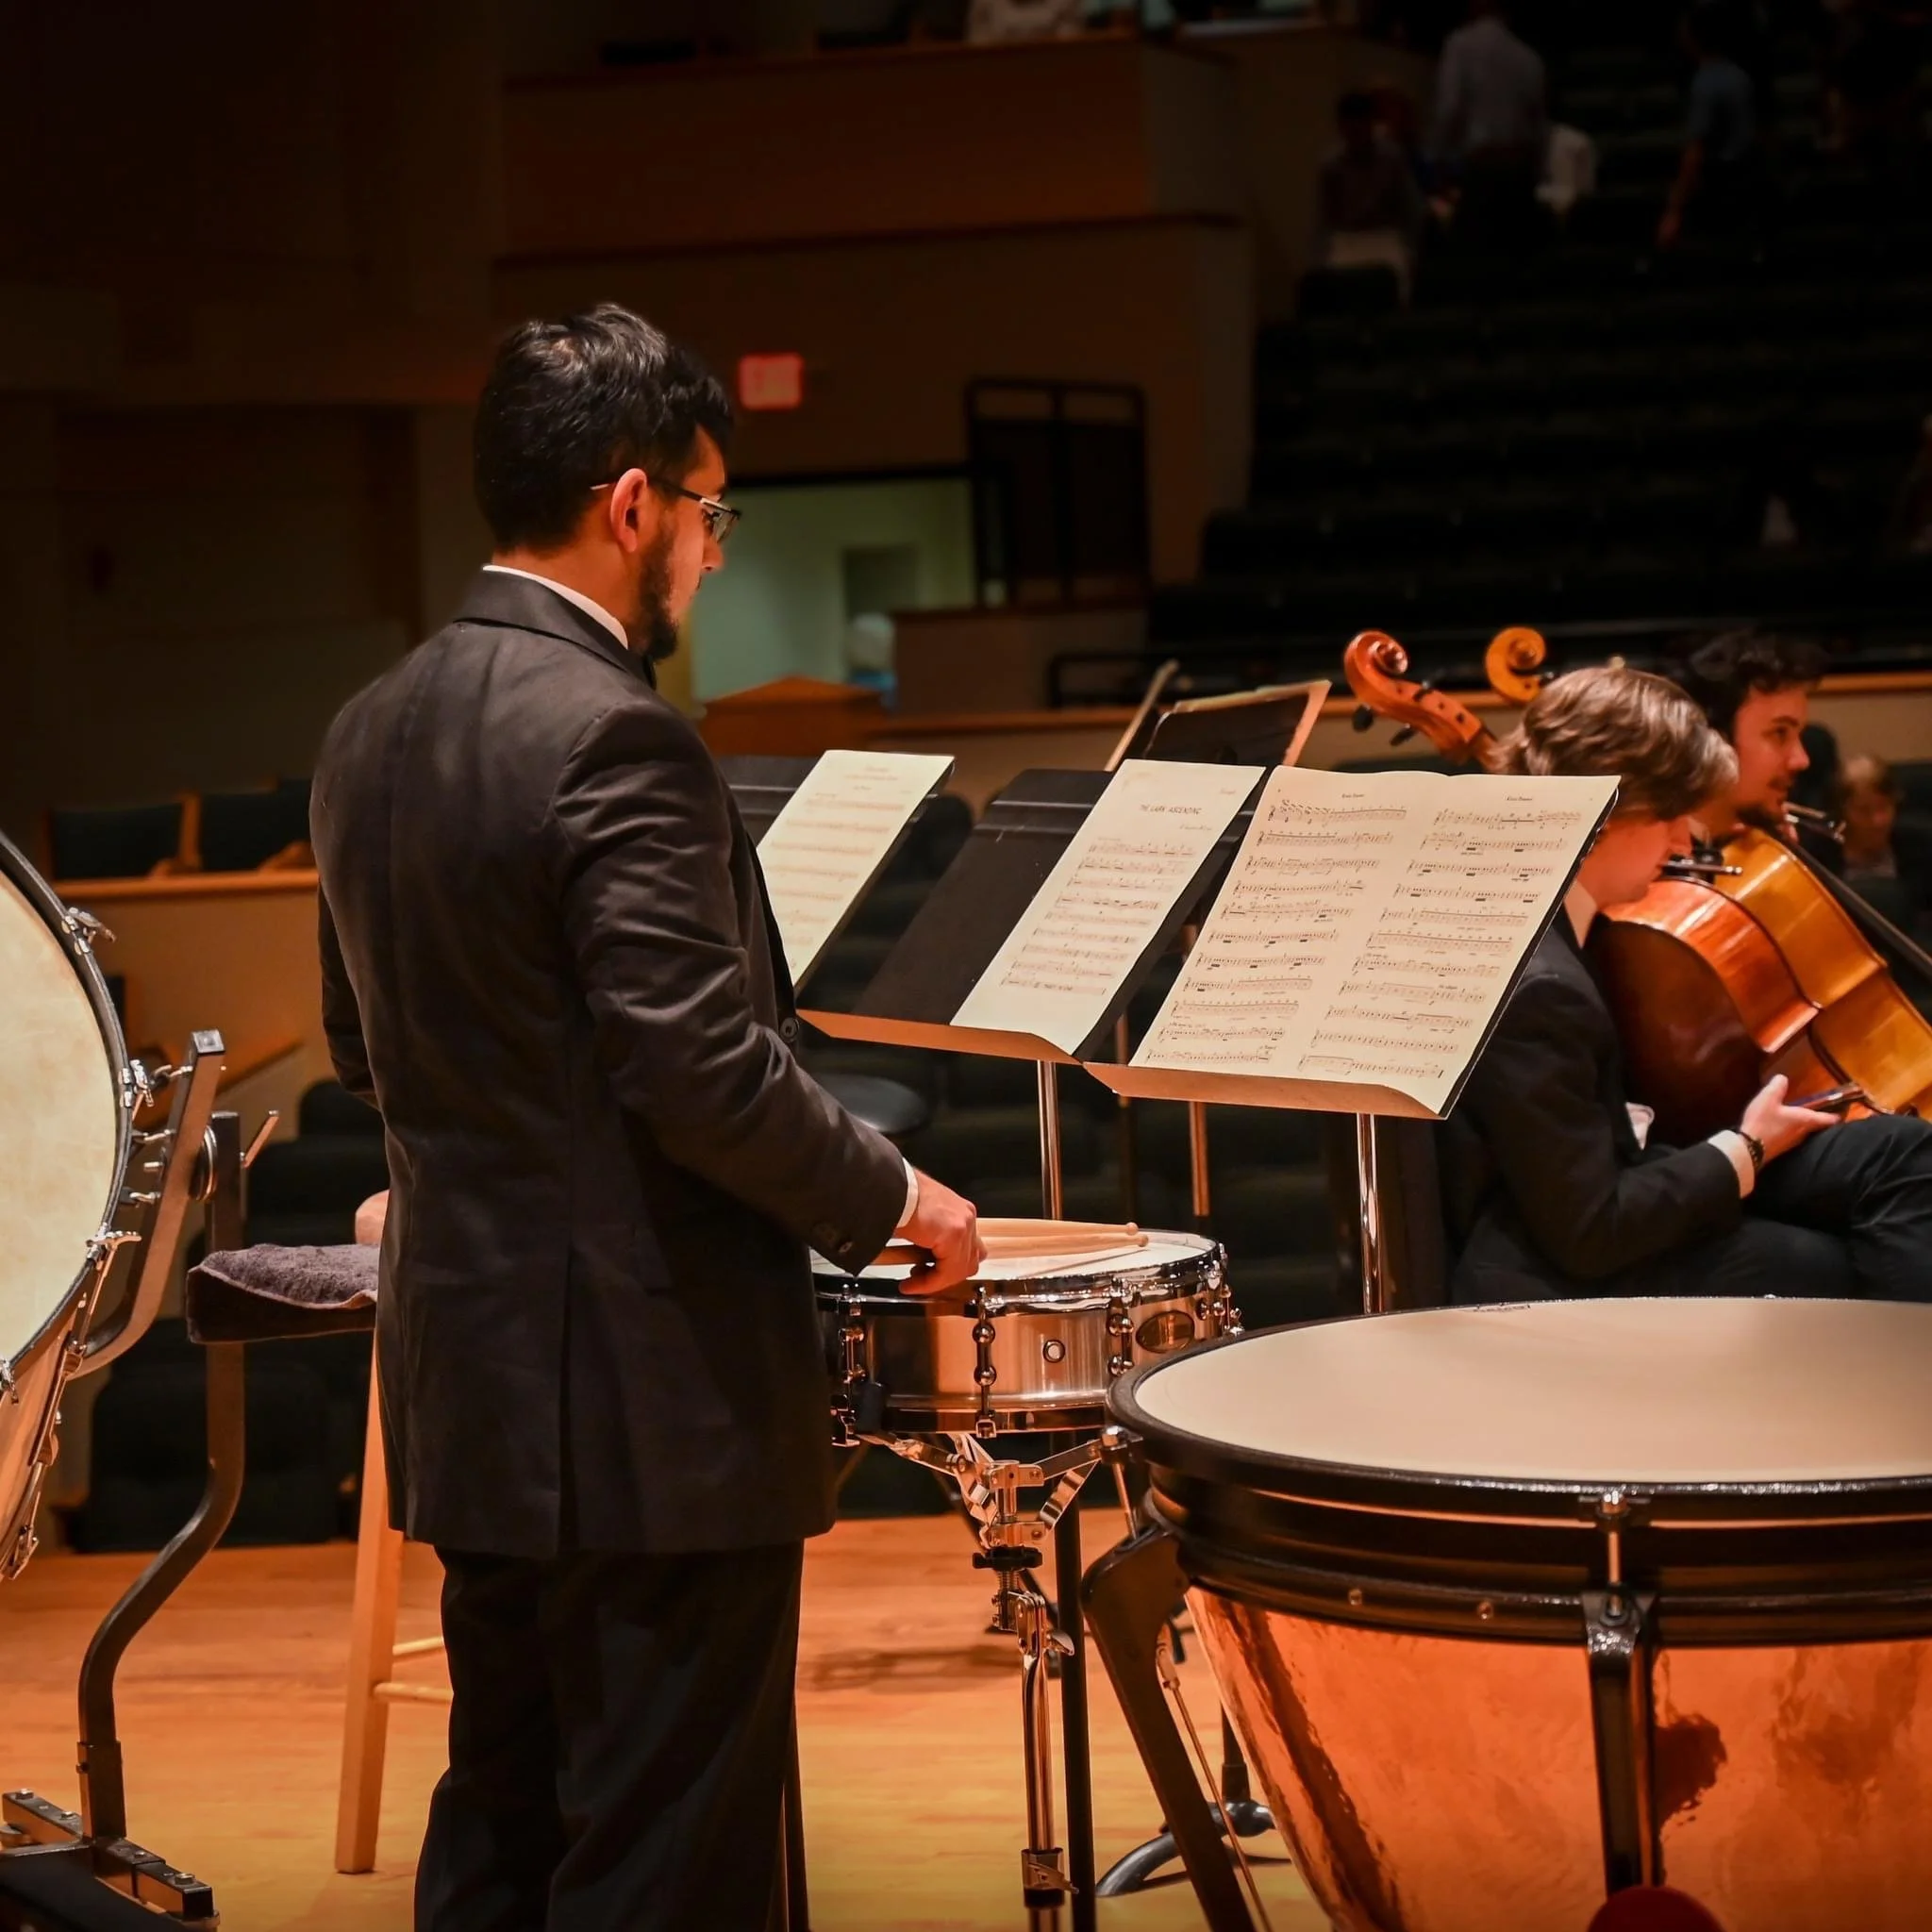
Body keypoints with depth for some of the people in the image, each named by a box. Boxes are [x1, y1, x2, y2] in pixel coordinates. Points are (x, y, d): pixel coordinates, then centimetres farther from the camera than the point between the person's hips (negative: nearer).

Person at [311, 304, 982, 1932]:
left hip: (472, 1390, 9)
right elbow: (707, 1074, -23)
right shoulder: (615, 738, -19)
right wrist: (894, 1199, -9)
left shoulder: (373, 732, 9)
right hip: (655, 1404, -9)